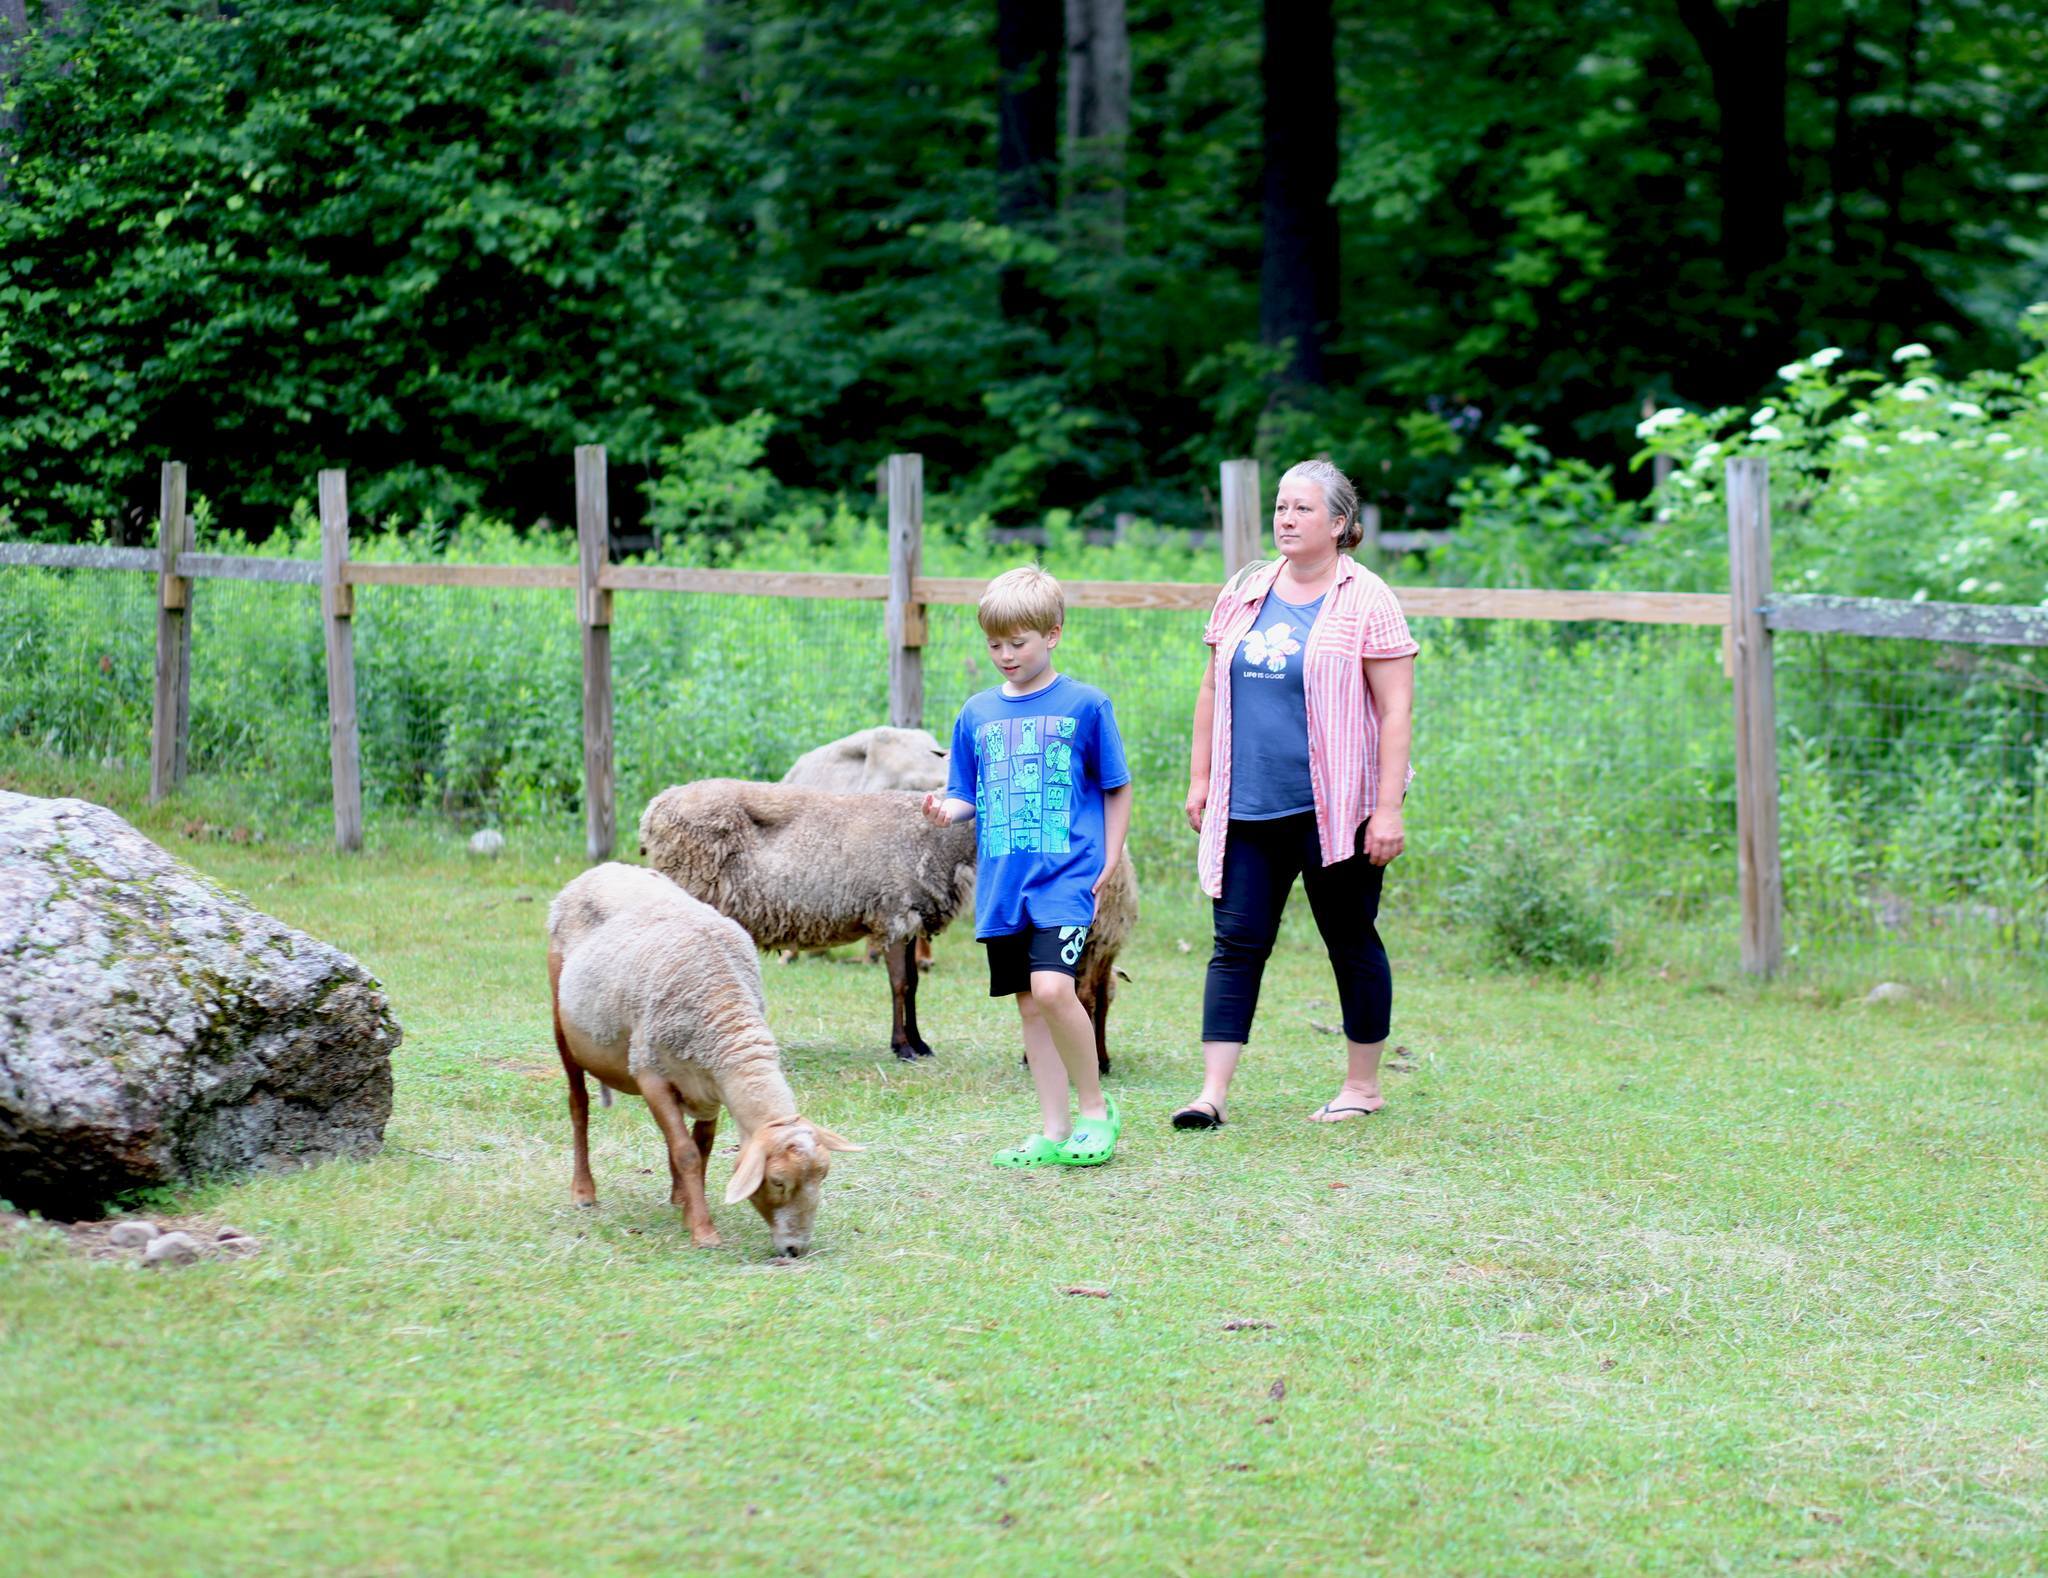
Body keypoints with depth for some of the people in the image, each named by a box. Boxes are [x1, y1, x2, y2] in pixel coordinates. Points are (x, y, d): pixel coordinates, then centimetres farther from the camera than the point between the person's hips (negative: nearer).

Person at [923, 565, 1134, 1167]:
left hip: (1065, 875, -5)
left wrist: (1109, 865, -1)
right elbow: (966, 795, 14)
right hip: (1001, 884, 5)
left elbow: (1117, 789, 5)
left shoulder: (1085, 705, 0)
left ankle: (1096, 1109, -4)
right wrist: (947, 809, -9)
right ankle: (1055, 1132, 14)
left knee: (1052, 988, -21)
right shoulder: (978, 713, 11)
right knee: (1030, 1005, 7)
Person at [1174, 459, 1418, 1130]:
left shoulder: (1366, 601, -6)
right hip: (1248, 810, 4)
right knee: (1236, 944, -1)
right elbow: (1213, 692, 17)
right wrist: (1200, 779, 13)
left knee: (1352, 944, 7)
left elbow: (1395, 711, -9)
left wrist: (1388, 808, -14)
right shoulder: (1244, 592, 9)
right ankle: (1212, 1092, -3)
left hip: (1335, 810, -4)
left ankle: (1363, 1084, 20)